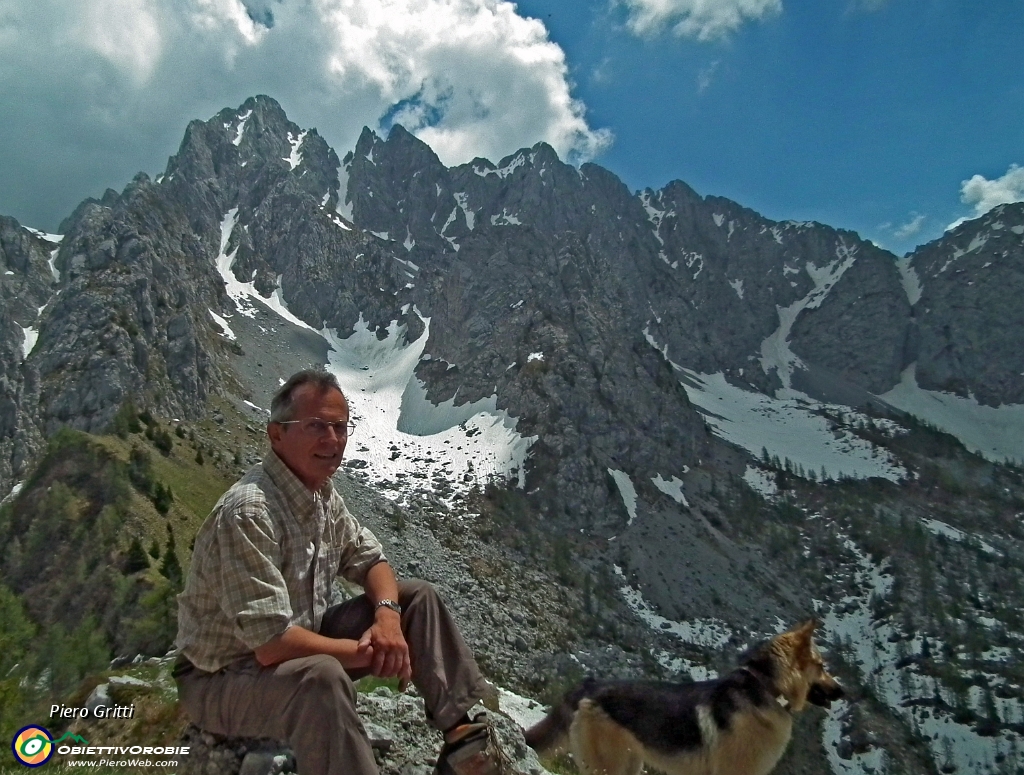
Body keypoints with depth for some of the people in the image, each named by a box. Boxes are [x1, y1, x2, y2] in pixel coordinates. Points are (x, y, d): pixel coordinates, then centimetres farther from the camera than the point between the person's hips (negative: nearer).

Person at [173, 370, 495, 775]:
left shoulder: (322, 492, -3)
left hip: (298, 646, 9)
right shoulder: (248, 512, -30)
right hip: (223, 679, -9)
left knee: (417, 596, 3)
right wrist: (368, 652, -21)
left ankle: (461, 729, 2)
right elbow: (272, 644, -34)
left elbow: (370, 559, 8)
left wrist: (387, 614, -14)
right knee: (322, 677, -40)